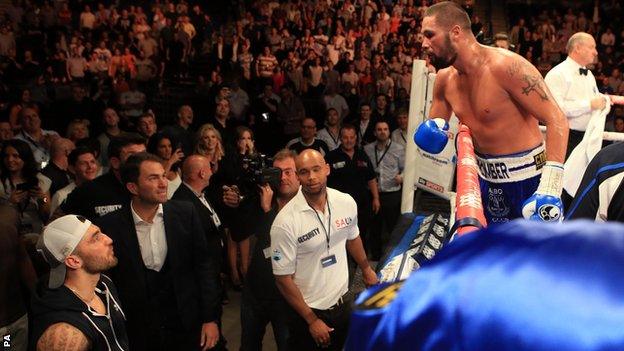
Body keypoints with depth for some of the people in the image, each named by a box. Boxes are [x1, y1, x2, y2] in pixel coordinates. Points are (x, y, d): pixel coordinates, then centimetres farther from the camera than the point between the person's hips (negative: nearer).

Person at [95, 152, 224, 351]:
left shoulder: (186, 213, -7)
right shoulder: (109, 226, -11)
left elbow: (204, 265, -2)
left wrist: (211, 318, -5)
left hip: (189, 326, 1)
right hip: (137, 333, -1)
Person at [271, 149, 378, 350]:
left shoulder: (346, 202, -8)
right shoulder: (286, 222, -23)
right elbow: (283, 278, -17)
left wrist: (366, 269, 24)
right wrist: (312, 320, -13)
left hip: (343, 301, 5)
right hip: (308, 310, -5)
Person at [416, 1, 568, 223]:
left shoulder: (506, 66, -22)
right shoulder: (444, 79, 0)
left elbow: (556, 120, -23)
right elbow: (435, 124, 16)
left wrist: (550, 188, -31)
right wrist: (435, 131, -10)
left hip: (527, 179, -6)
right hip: (486, 178, 7)